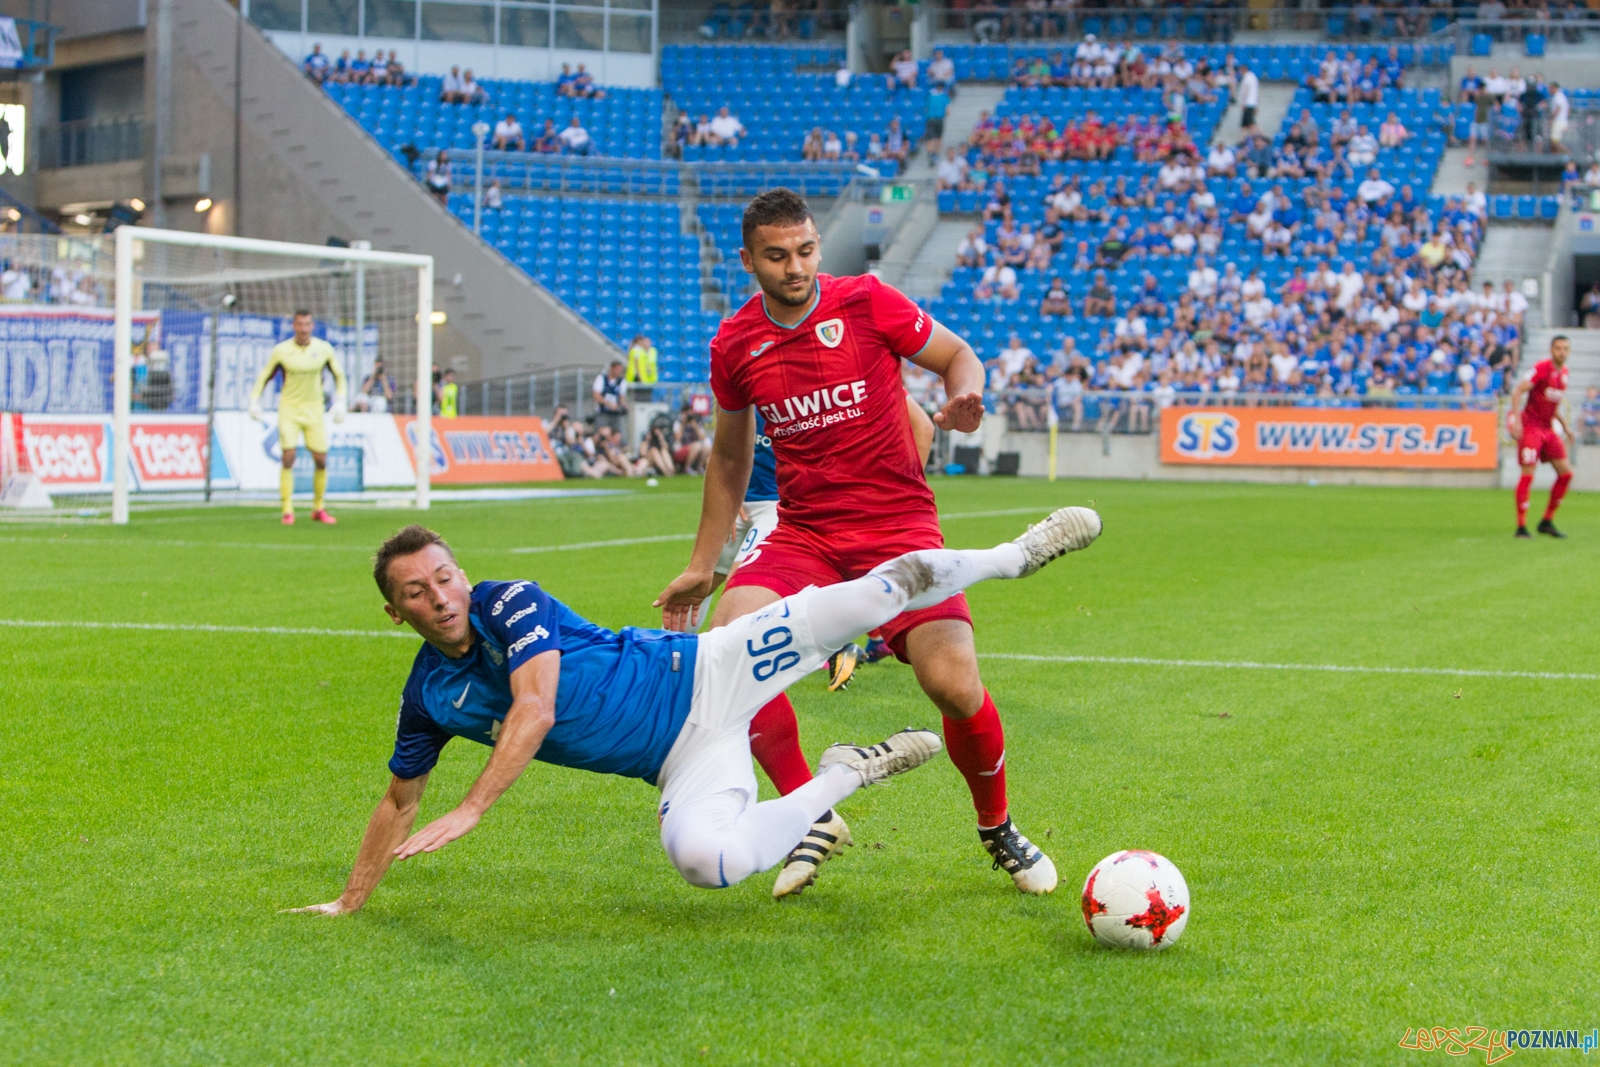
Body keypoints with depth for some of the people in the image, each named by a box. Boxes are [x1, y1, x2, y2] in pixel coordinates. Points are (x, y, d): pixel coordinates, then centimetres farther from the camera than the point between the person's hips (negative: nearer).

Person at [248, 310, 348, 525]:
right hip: (289, 408, -2)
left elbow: (339, 376, 13)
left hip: (314, 410, 2)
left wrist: (340, 402, 4)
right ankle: (287, 511, -8)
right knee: (288, 457, -12)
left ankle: (318, 509, 17)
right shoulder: (281, 350, -5)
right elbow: (264, 377, 7)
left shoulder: (324, 349, -1)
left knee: (321, 460, 0)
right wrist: (254, 401, -3)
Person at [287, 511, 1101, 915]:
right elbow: (399, 801, 15)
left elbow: (535, 710, -25)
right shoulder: (430, 697, 1)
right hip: (684, 763, 3)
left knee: (877, 593, -15)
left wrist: (469, 812, -32)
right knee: (707, 860, -32)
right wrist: (349, 903, 15)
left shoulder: (511, 603, -12)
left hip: (706, 673, -3)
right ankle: (841, 778, -3)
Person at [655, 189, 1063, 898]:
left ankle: (997, 828, 12)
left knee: (955, 685, -20)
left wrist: (964, 394, -16)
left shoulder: (867, 302, -4)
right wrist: (702, 565, 19)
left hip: (899, 524, -2)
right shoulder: (733, 346, 5)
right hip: (803, 534, 3)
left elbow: (957, 355, 8)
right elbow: (730, 458, 19)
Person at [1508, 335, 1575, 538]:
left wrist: (1564, 425, 22)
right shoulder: (1542, 368, -13)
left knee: (1566, 472, 2)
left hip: (1548, 428, 8)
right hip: (1530, 426, -8)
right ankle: (1521, 527, -7)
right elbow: (1518, 391, -18)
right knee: (1528, 474, -12)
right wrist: (1516, 419, -27)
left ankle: (1547, 521, 12)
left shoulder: (1563, 371, 11)